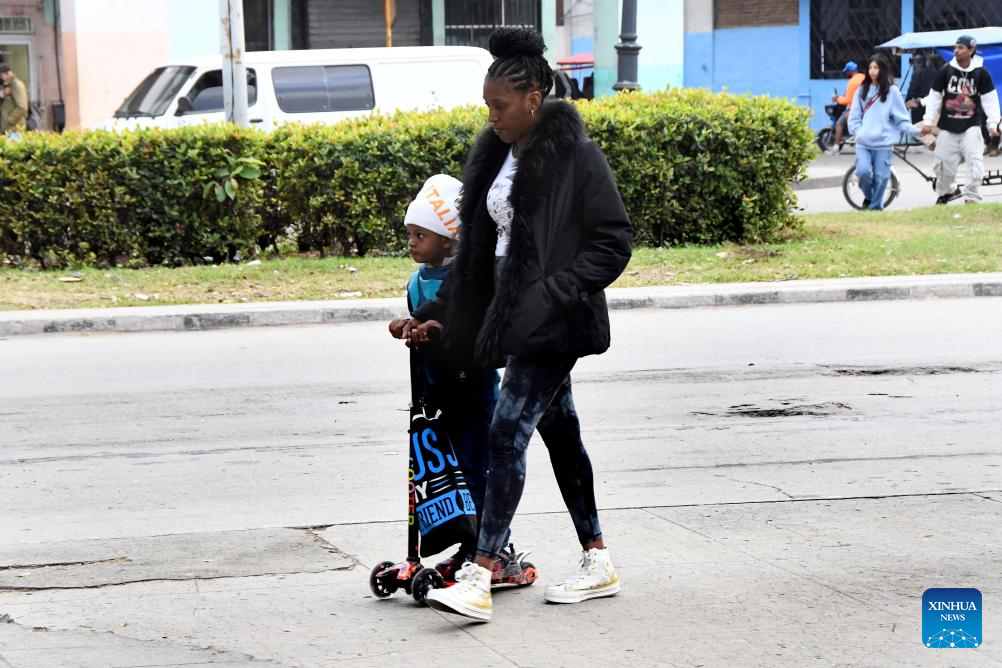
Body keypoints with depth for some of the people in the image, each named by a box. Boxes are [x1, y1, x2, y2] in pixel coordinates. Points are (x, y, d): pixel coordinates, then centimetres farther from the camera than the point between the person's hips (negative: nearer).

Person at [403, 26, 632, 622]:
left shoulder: (575, 157, -13)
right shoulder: (497, 155, 11)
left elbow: (614, 243, -13)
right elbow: (480, 244, 18)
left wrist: (553, 293, -20)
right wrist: (438, 313, 12)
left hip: (554, 323, -8)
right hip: (517, 320, 9)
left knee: (508, 432, -15)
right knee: (559, 431, 14)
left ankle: (479, 580, -18)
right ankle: (598, 564, 24)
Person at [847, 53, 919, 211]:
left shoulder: (892, 91, 3)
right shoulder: (862, 90, 11)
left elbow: (901, 119, 1)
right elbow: (854, 117, 12)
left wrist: (915, 130, -14)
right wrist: (858, 132, -4)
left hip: (883, 144, -2)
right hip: (863, 143, 2)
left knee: (880, 176, -1)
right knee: (863, 171, -15)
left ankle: (875, 206, 16)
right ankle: (868, 197, 13)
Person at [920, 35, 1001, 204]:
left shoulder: (980, 73, -4)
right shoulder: (945, 71, -3)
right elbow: (934, 97, 2)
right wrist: (928, 121, -1)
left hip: (971, 126, -1)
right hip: (948, 127, 1)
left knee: (975, 161, -14)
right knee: (944, 162, 4)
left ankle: (971, 195, -5)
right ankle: (944, 192, 27)